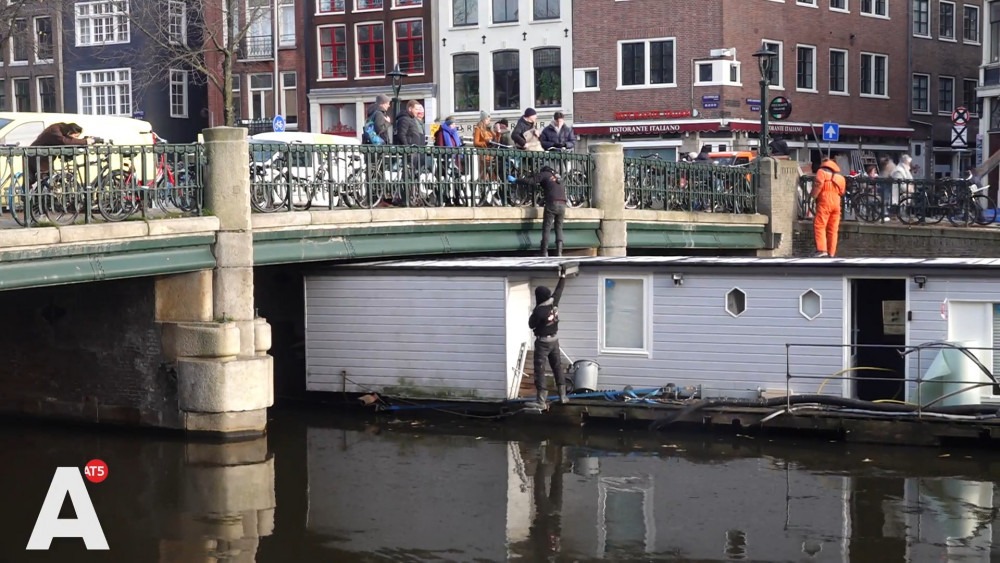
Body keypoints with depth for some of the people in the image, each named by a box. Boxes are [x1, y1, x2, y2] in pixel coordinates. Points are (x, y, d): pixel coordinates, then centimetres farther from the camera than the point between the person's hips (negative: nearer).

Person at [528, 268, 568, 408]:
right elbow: (559, 289, 9)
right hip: (554, 340, 7)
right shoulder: (554, 302, -8)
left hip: (543, 342, -7)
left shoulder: (539, 311, -25)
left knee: (540, 370, -3)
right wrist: (563, 276, 23)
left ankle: (542, 401, -7)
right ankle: (562, 396, 24)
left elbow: (531, 325, -10)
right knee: (557, 366, 18)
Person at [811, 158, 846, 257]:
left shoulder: (822, 171, 4)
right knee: (833, 229, 7)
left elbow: (818, 183, -11)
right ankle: (831, 253, 6)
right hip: (836, 202, 6)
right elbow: (842, 192, 19)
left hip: (824, 201, -6)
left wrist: (813, 195, -2)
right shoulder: (840, 177, 22)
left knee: (819, 225, -7)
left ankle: (821, 249, -21)